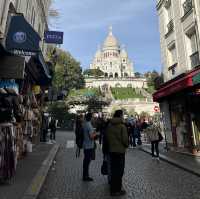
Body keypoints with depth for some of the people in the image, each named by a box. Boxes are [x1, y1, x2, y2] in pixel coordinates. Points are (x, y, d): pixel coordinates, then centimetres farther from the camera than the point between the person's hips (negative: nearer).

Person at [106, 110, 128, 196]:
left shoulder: (109, 125, 0)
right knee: (119, 170, 8)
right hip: (120, 150, -6)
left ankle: (113, 189, 31)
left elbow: (107, 137, 5)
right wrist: (126, 145, 2)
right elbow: (125, 139, -18)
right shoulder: (122, 126, -17)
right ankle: (117, 190, 17)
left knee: (113, 169, 18)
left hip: (111, 150, 6)